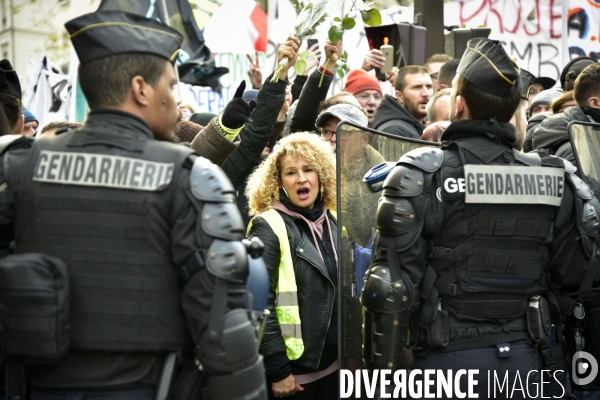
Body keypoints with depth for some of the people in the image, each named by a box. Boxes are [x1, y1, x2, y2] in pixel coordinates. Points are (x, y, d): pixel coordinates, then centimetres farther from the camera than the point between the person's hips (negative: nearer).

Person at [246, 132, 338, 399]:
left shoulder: (333, 221, 7)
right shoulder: (269, 228, -12)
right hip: (293, 368, -6)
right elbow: (260, 306, -16)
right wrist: (278, 369, -17)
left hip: (332, 363, 6)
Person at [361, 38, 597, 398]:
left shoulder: (422, 177, -9)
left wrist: (381, 369, -5)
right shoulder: (553, 178, 2)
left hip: (451, 360, -3)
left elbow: (391, 286, -11)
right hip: (527, 360, 3)